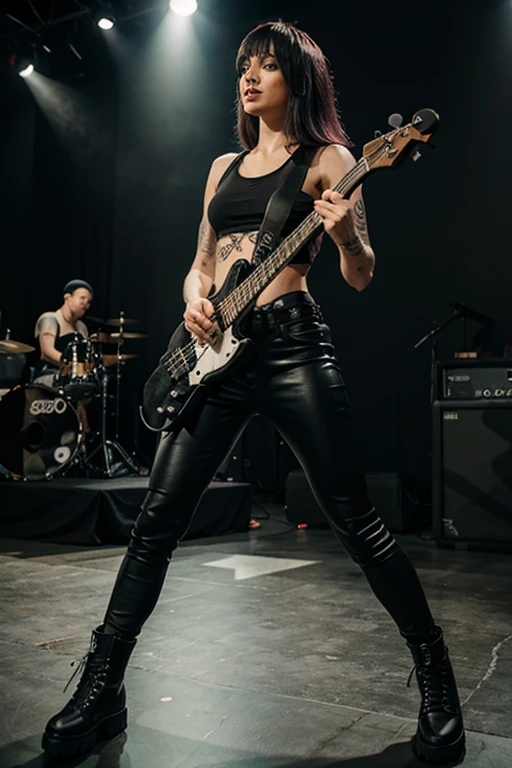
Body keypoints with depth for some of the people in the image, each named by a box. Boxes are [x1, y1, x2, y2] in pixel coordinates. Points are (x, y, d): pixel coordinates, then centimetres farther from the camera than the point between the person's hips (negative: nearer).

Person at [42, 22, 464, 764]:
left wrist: (343, 230, -21)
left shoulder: (327, 158, 6)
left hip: (290, 343, -5)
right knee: (158, 517, 1)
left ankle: (435, 671, 16)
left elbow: (361, 277, 0)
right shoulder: (223, 166, 23)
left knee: (355, 519, -4)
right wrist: (194, 295, 1)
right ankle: (102, 688, 13)